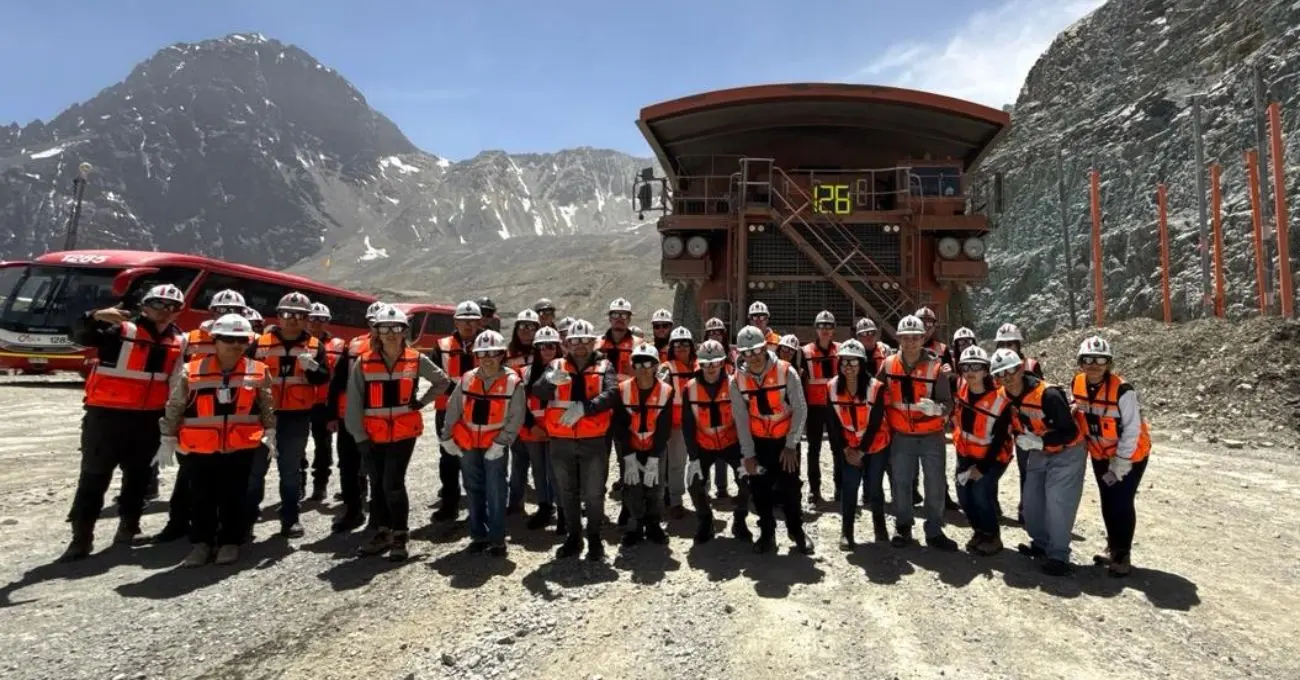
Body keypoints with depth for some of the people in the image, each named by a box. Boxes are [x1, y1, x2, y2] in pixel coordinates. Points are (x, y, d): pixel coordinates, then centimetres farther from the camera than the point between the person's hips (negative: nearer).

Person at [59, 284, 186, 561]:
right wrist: (96, 317, -40)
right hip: (106, 414, -5)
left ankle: (129, 526, 31)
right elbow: (79, 335, -21)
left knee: (137, 475, 16)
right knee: (94, 477, 0)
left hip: (148, 419, 5)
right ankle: (82, 537, 8)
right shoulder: (121, 330, -8)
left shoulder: (179, 342, 6)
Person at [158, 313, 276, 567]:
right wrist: (167, 439, 5)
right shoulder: (191, 371, -5)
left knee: (234, 497, 8)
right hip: (199, 449, 0)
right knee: (201, 498, 9)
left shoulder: (258, 372, -1)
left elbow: (267, 407, 9)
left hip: (241, 448, 0)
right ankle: (201, 543, 24)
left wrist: (269, 434, 5)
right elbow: (174, 408, 4)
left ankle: (230, 542, 21)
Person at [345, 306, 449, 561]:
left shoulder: (416, 360, -2)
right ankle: (382, 533, 28)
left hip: (404, 433, -2)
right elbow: (354, 402, -2)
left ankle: (399, 537, 6)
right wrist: (359, 435, -5)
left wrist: (422, 402, 1)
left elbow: (442, 381, 13)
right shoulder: (363, 362, -3)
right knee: (377, 485, 12)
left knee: (393, 484, -9)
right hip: (372, 435, 2)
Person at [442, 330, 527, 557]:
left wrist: (500, 443, -15)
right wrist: (447, 437, 5)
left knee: (495, 493, -2)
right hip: (467, 444, 4)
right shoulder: (467, 379, 1)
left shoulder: (512, 382, -10)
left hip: (495, 446, -4)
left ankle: (497, 539, 11)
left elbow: (516, 418, -11)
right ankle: (478, 535, 25)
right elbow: (453, 410, 8)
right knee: (474, 491, 12)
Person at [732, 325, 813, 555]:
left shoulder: (786, 372, -15)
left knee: (790, 489, 0)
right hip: (757, 443, 2)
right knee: (760, 490, 7)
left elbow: (800, 410, -11)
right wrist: (748, 454, -6)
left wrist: (791, 446, -13)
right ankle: (767, 533, 26)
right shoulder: (737, 380, -8)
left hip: (785, 441, -2)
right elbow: (741, 419, -5)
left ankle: (797, 531, 23)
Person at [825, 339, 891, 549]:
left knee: (874, 488, 6)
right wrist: (846, 449, -8)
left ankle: (880, 525, 31)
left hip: (877, 445, -2)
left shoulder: (876, 387, -21)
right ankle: (846, 533, 10)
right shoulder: (832, 387, -13)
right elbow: (833, 423, -6)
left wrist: (861, 451, -14)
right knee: (849, 488, -2)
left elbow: (875, 424, -17)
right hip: (850, 447, 2)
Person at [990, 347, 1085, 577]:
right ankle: (1041, 543, 31)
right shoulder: (1004, 396, -9)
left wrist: (1040, 441, -36)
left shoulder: (1048, 395, -31)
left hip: (1066, 452, -7)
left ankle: (1059, 556, 1)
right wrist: (1021, 439, 0)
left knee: (1057, 503, -12)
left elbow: (1071, 433, -28)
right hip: (1038, 453, 7)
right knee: (1032, 500, 11)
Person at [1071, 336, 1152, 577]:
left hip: (1130, 454, -5)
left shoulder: (1122, 390, -27)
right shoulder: (1078, 384, -10)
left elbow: (1132, 430, -23)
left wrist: (1119, 466, -19)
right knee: (1108, 504, 15)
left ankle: (1123, 556, 15)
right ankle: (1113, 548, 31)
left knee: (1122, 505, -1)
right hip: (1100, 455, 5)